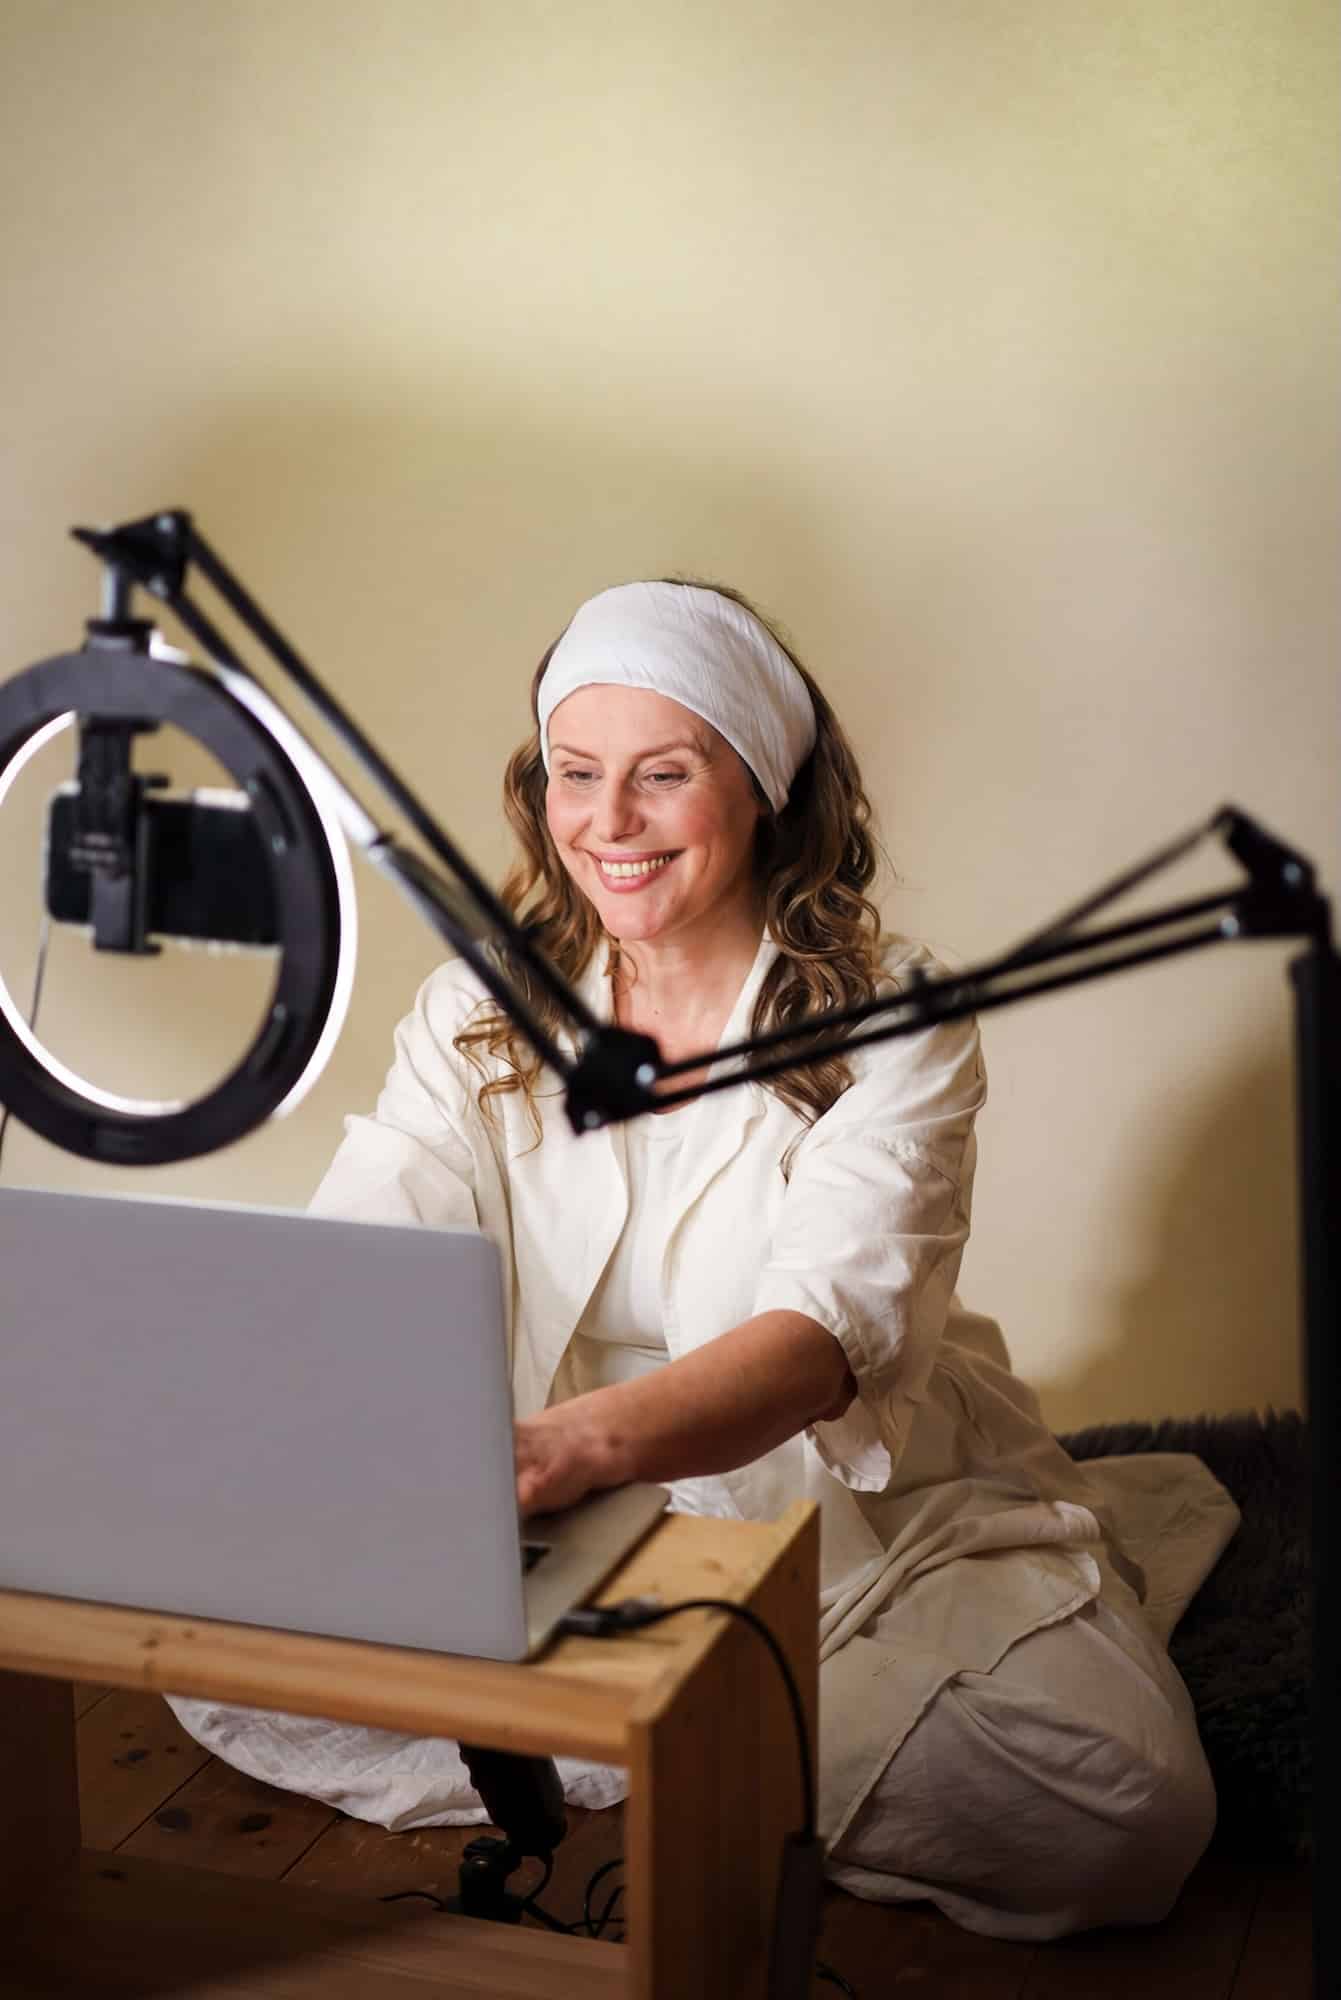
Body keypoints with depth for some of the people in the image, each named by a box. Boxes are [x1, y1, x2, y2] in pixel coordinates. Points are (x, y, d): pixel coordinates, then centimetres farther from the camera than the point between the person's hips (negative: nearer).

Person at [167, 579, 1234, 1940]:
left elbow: (832, 1331, -25)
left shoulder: (888, 1017, -9)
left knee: (1122, 1808, -28)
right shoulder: (481, 1012, 2)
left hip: (873, 1519, -2)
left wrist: (579, 1441, -46)